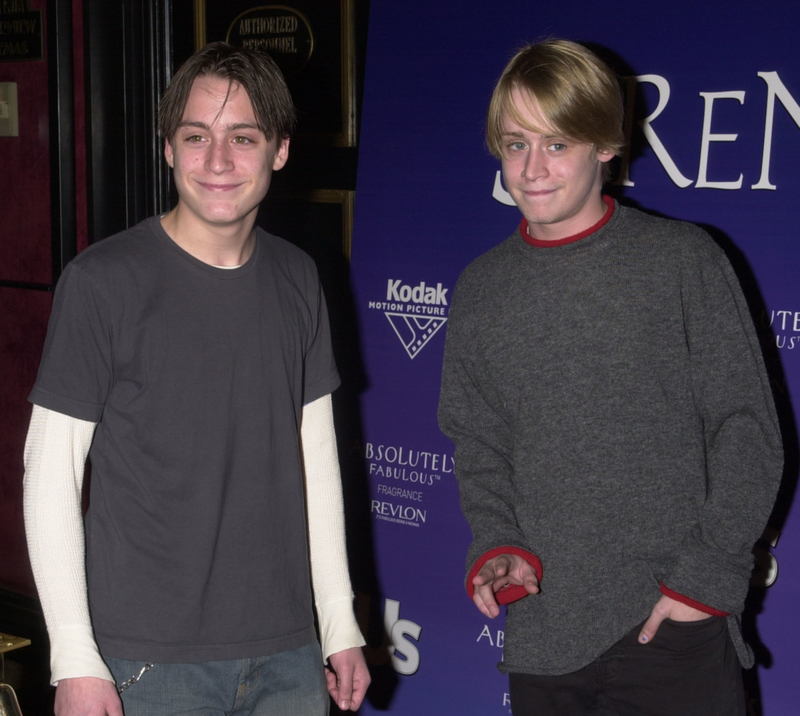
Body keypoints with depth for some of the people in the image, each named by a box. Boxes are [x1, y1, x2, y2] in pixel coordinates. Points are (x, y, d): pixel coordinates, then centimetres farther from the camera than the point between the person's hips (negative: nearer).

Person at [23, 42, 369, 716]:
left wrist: (340, 622, 10)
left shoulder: (298, 280, 5)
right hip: (150, 660, -4)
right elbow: (50, 472, -9)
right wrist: (74, 658, -11)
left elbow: (316, 454, 10)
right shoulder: (102, 281, -10)